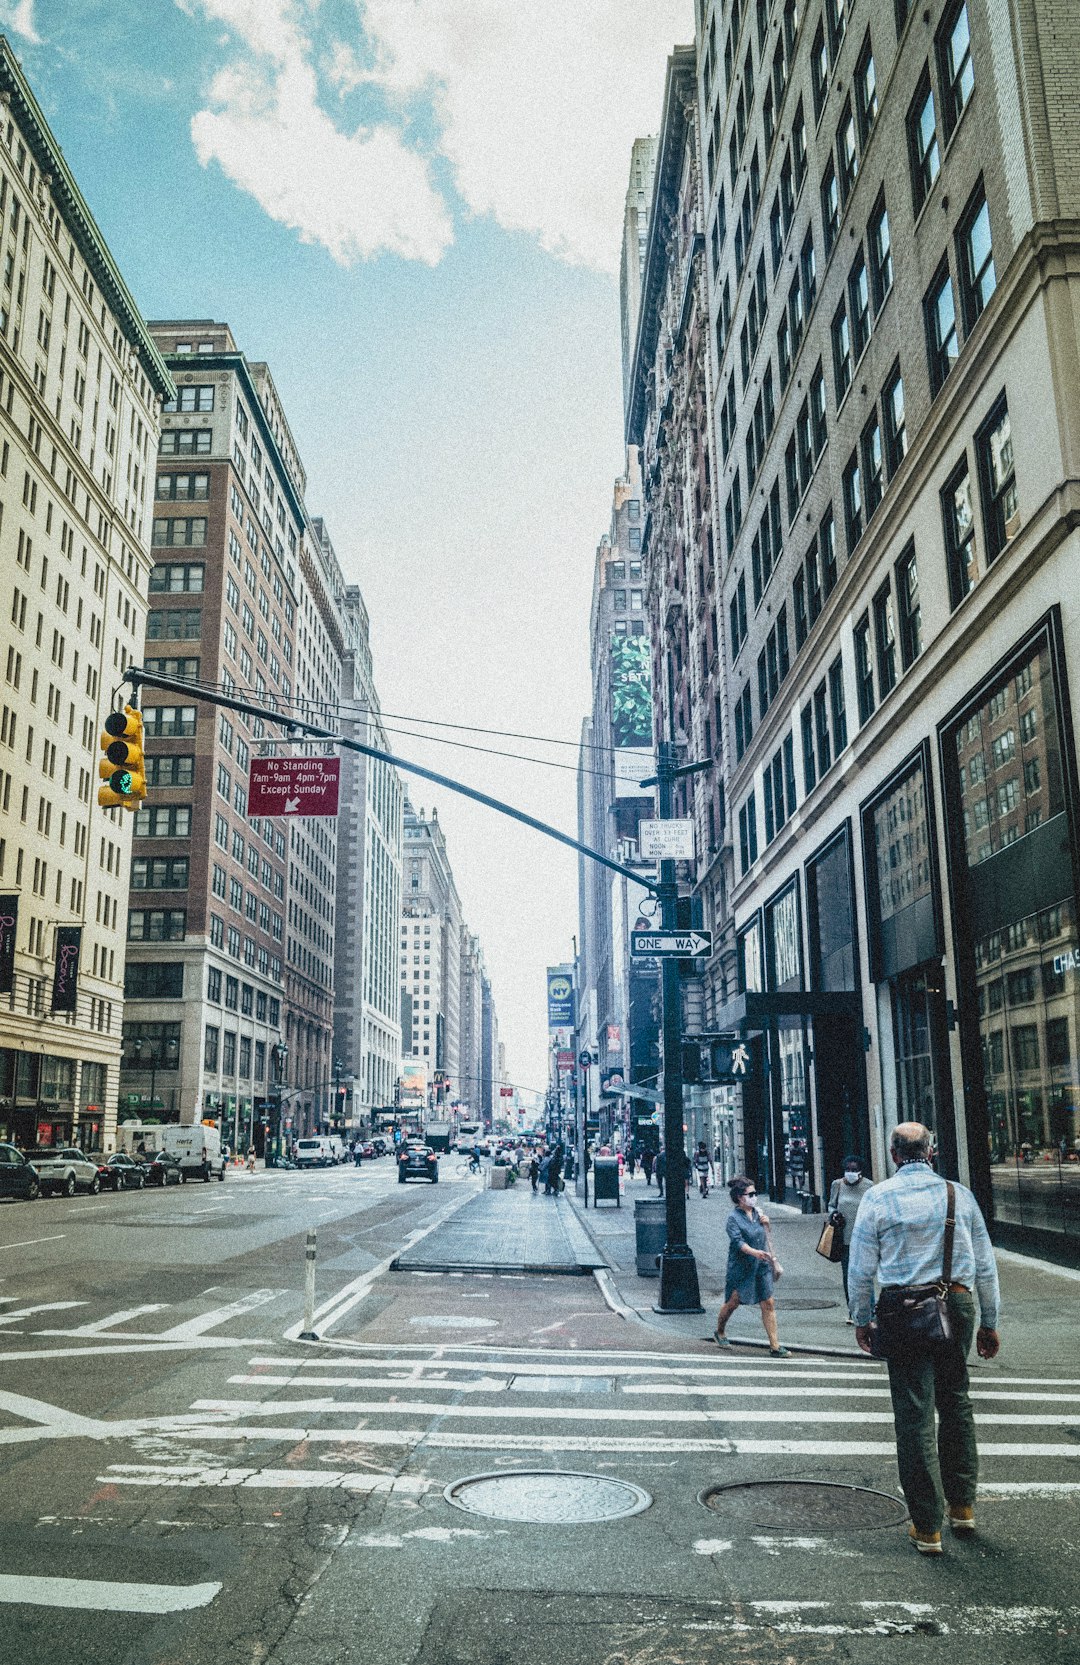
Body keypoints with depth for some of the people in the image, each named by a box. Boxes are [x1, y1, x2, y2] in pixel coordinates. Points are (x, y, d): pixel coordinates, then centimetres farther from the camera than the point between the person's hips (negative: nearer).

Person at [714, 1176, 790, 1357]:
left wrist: (765, 1224, 1)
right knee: (733, 1303, 8)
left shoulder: (756, 1213, 8)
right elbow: (737, 1241, -25)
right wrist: (755, 1252, -39)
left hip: (761, 1266, 5)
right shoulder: (734, 1218, -12)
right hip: (740, 1267, -5)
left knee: (768, 1304, -2)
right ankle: (720, 1332, 33)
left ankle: (775, 1346, -1)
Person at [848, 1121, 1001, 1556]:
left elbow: (861, 1268, -1)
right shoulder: (959, 1194, 3)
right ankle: (961, 1504, 30)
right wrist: (989, 1322, 17)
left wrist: (861, 1320, 11)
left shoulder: (878, 1198, -3)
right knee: (955, 1402, 21)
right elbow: (985, 1264, 8)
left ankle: (927, 1527, 9)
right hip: (958, 1304, 3)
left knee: (915, 1414, 3)